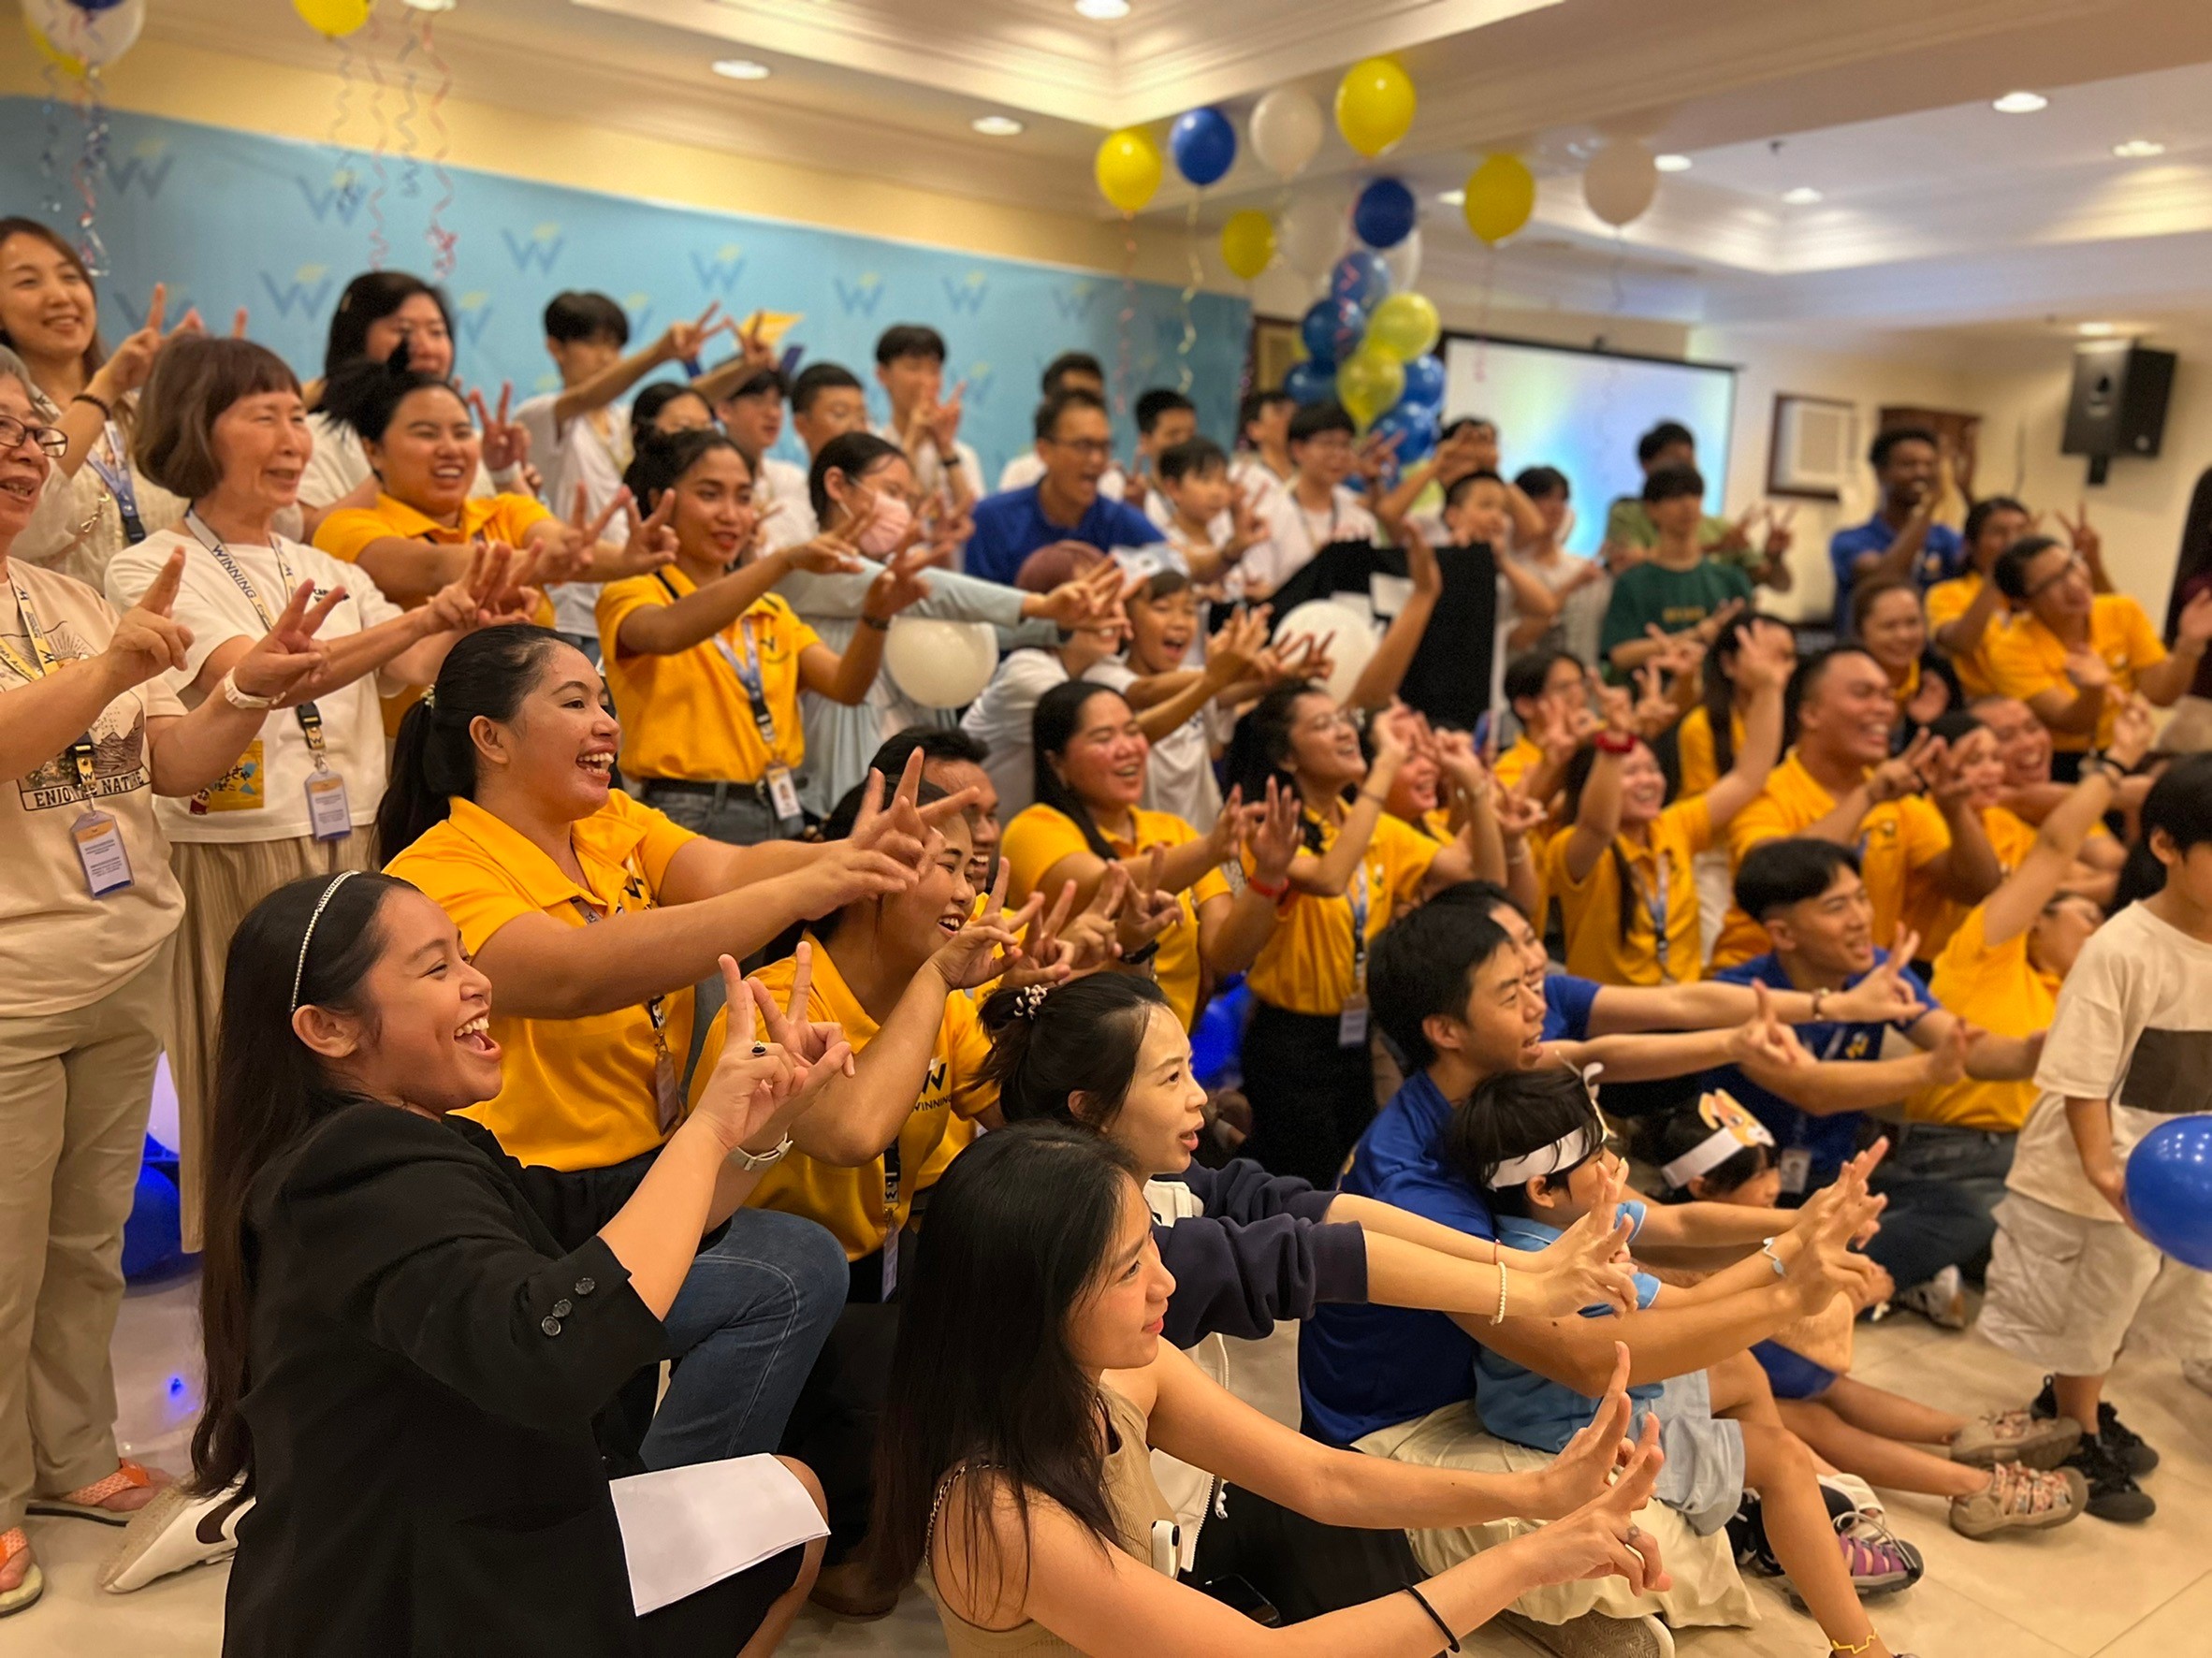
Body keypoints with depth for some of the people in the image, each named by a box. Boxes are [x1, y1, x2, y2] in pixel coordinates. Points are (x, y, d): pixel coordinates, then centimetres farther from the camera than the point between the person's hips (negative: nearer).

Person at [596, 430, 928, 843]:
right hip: (691, 821, -4)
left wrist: (875, 615, -17)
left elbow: (845, 687, 1)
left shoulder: (771, 611, 16)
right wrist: (785, 560, -33)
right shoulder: (630, 595, 0)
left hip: (783, 815, 5)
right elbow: (668, 632, -25)